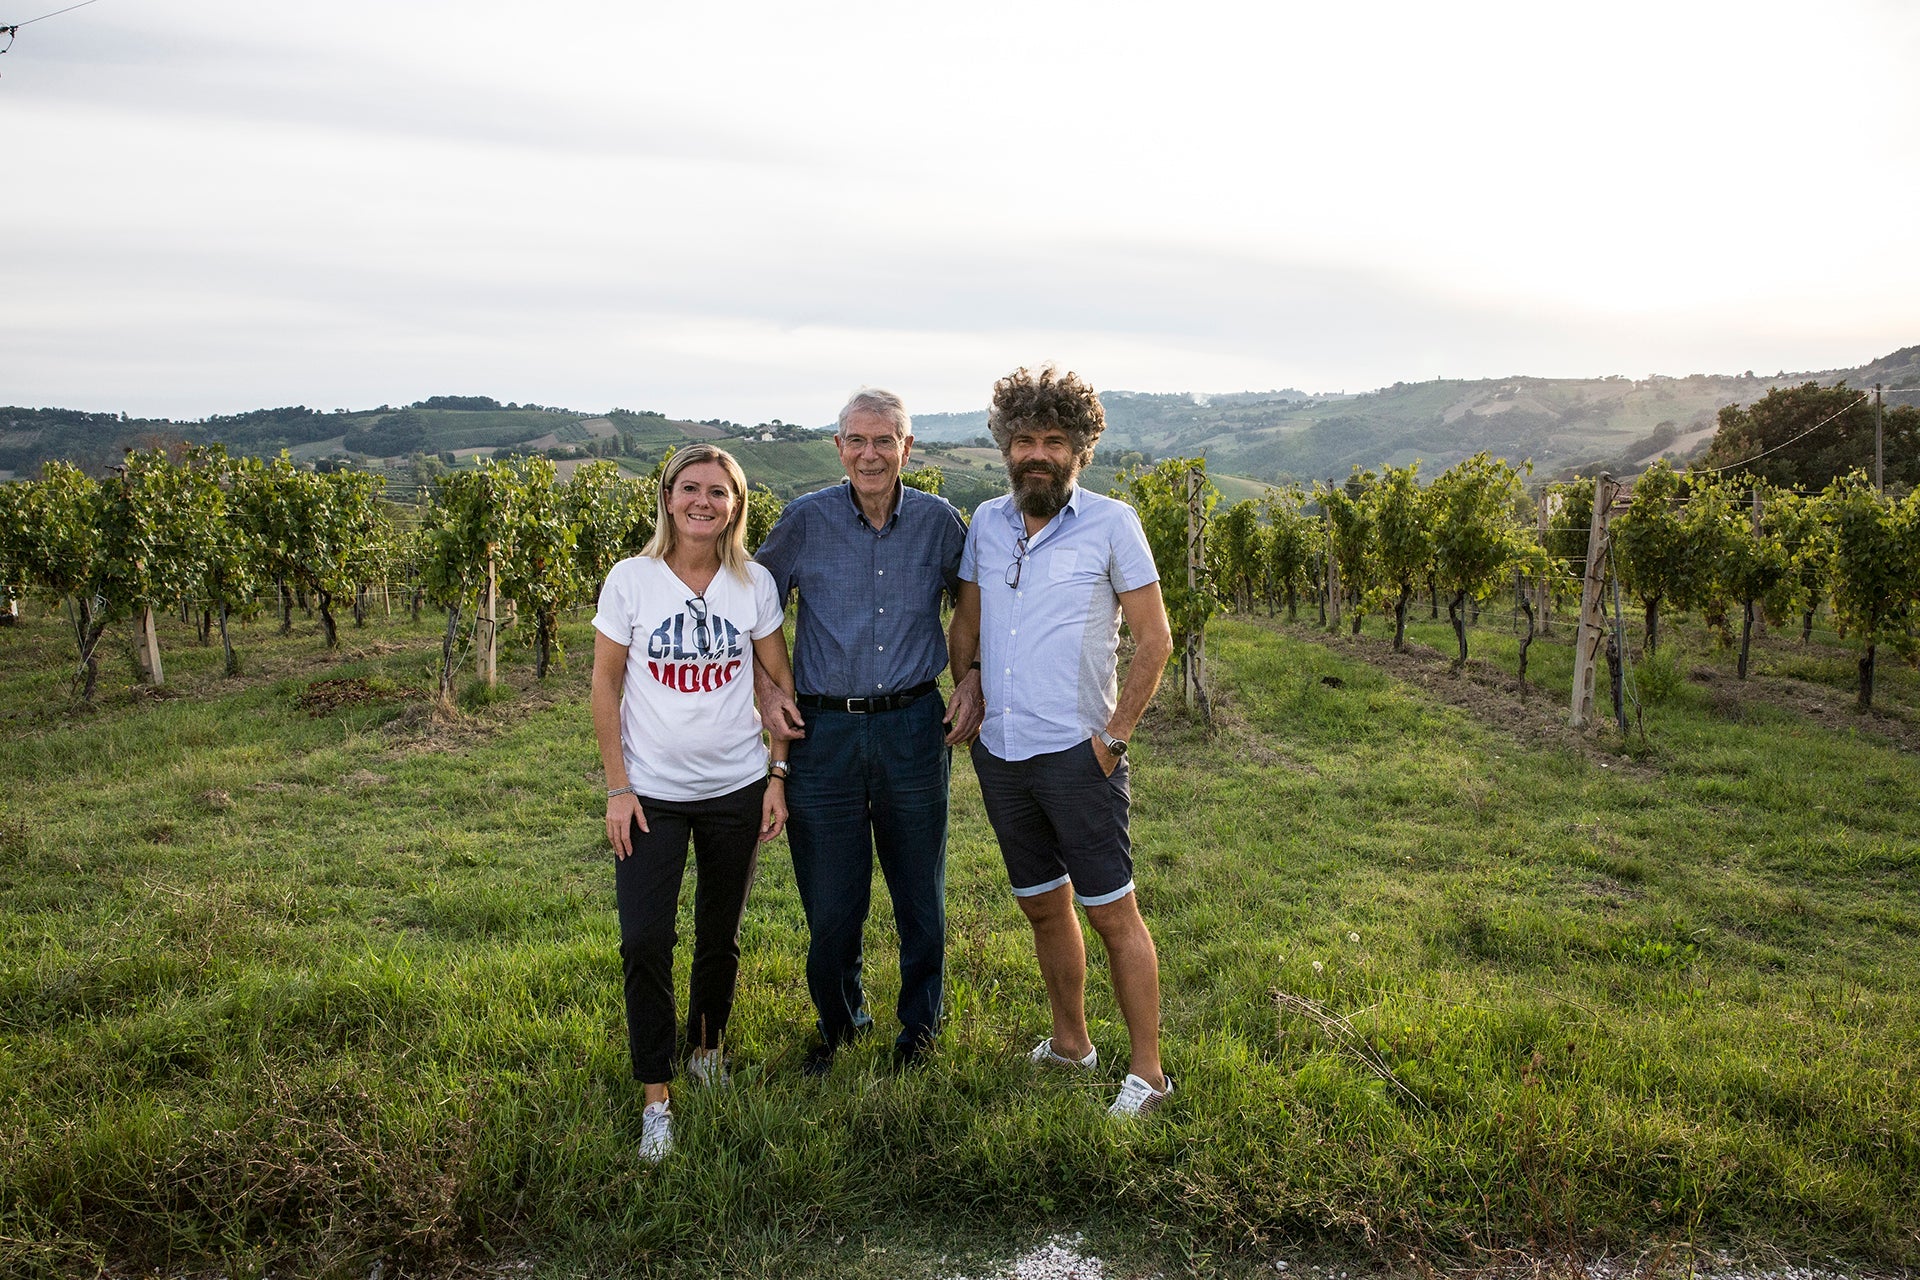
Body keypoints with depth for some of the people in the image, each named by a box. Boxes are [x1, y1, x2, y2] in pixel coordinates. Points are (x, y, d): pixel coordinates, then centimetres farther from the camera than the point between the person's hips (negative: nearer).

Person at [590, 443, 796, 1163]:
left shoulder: (754, 584, -2)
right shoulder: (631, 580, -6)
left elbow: (782, 682, 5)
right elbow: (605, 685, -2)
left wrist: (779, 775, -1)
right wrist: (617, 786, -6)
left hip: (736, 790, 2)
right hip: (650, 793, -1)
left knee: (721, 936, 14)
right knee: (644, 942, -6)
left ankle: (708, 1047, 39)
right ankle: (656, 1099, 9)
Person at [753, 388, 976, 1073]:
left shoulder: (939, 521, -1)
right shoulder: (806, 520, -4)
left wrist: (976, 687, 3)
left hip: (914, 727, 1)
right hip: (825, 731, -1)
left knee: (920, 893, 13)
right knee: (830, 901, 10)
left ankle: (919, 1023, 37)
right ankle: (839, 1021, 37)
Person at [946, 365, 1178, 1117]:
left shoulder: (1110, 523, -6)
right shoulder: (986, 523, 7)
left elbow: (1154, 641, -6)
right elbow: (966, 623, 19)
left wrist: (1115, 735, -9)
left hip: (1077, 754, -5)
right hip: (1000, 753, 5)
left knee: (1112, 912, 1)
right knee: (1044, 907, 17)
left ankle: (1147, 1071, 15)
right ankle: (1070, 1044, 34)